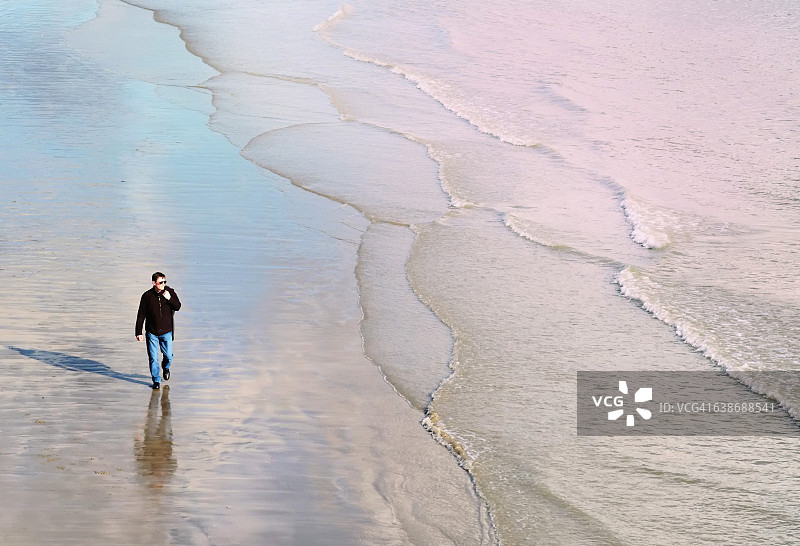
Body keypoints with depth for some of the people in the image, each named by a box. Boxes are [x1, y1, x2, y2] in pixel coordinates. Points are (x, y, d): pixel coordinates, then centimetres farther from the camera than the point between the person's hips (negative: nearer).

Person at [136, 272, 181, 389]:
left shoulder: (170, 292, -3)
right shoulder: (147, 296, -7)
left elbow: (178, 307, -5)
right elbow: (141, 315, -2)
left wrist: (169, 299, -24)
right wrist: (138, 332, -3)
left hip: (166, 331, 1)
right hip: (152, 333, -1)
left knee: (168, 356, 7)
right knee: (153, 358, -1)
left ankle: (166, 368, 41)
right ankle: (156, 381, 14)